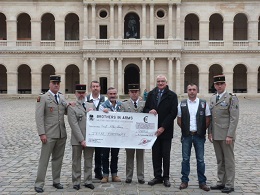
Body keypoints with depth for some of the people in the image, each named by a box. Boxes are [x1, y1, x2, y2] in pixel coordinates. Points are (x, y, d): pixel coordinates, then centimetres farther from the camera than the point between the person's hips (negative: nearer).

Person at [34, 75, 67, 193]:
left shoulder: (62, 97, 13)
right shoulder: (43, 98, -6)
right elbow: (39, 117, -10)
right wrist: (42, 133, -17)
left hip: (62, 134, 6)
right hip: (49, 134, -6)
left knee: (58, 158, 13)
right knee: (44, 159, -1)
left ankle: (56, 181, 24)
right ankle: (39, 184, 7)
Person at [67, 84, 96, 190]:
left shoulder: (91, 105, 12)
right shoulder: (71, 107, -4)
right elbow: (74, 125, -11)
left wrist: (93, 112, -5)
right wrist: (81, 140, -16)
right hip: (77, 140, -4)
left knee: (89, 161, 11)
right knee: (76, 162, 7)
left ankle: (88, 181, 20)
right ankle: (76, 182, 17)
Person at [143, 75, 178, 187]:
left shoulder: (172, 96, -3)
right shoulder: (151, 94, 9)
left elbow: (173, 113, -9)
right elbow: (145, 109, 11)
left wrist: (163, 128, -14)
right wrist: (149, 111, -14)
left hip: (166, 130, -3)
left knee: (166, 155, 5)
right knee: (155, 154, 7)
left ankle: (166, 177, 15)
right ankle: (157, 176, 16)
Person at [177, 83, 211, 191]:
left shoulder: (203, 103, 2)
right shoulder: (182, 104, 4)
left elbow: (208, 119, 5)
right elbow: (179, 120, 8)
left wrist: (202, 130, 0)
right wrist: (186, 130, 2)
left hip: (199, 135, -1)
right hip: (186, 135, 1)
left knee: (200, 159, 4)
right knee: (185, 159, 6)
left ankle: (202, 182, 13)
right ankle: (184, 181, 16)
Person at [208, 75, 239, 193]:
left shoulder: (232, 98, -8)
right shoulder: (213, 98, 12)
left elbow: (234, 118, -13)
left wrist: (230, 135, -17)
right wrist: (210, 132, 7)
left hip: (226, 135, -6)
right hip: (215, 135, 6)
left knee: (229, 160, 3)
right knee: (220, 160, 14)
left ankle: (229, 185, 11)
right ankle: (221, 182, 23)